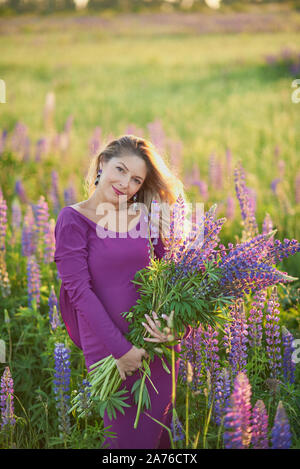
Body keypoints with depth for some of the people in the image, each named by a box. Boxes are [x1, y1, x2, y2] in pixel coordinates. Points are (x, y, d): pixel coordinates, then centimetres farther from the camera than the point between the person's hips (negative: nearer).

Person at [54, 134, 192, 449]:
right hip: (107, 347, -4)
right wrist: (120, 349, -17)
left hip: (155, 340, 4)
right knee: (127, 437, 8)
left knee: (158, 433, 17)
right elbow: (79, 290, -13)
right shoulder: (74, 219, -9)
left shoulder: (145, 217, 4)